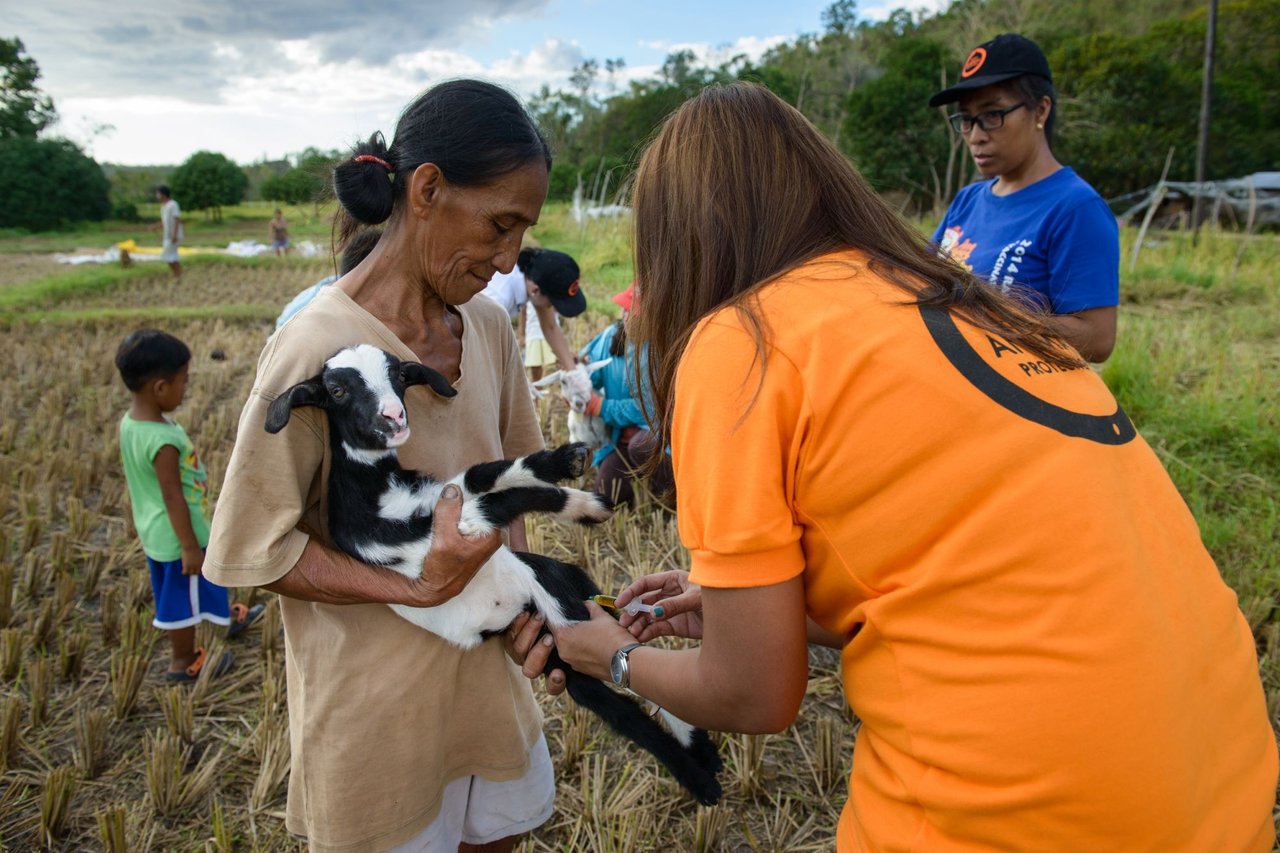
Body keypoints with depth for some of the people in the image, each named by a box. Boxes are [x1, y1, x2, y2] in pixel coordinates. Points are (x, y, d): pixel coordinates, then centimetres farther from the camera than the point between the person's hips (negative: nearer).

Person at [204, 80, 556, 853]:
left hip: (486, 670, 6)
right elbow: (252, 550, -16)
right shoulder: (318, 350, -22)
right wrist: (419, 589, -25)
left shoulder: (488, 329, -3)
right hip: (376, 698, -6)